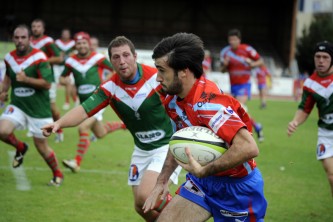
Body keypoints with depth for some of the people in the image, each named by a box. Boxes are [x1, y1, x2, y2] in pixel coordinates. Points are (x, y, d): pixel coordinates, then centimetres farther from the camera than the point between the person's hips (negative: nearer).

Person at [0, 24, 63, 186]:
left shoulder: (39, 57, -14)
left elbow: (47, 84, -17)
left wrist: (26, 79, -26)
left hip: (38, 109, -4)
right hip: (17, 105, 4)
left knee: (41, 145, 2)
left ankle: (58, 175, 25)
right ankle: (20, 148, 12)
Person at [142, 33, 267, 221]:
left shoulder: (207, 101, -30)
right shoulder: (174, 99, -3)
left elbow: (248, 148, -39)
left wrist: (203, 171, -34)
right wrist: (162, 181, 8)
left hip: (237, 187, -8)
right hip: (202, 180, 8)